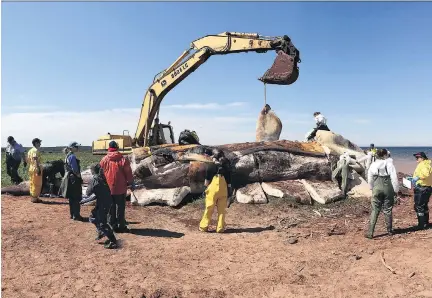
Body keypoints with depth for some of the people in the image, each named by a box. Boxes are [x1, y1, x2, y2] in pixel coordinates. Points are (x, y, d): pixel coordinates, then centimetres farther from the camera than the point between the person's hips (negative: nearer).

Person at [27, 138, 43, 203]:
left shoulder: (30, 151, 14)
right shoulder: (36, 150, -13)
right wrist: (39, 169, -23)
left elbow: (28, 160, 15)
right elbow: (36, 160, -21)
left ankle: (32, 197, 21)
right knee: (37, 184, -3)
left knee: (32, 184, 14)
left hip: (31, 169, 10)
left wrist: (30, 167, 21)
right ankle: (35, 198, -1)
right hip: (36, 169, -10)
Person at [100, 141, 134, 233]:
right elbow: (128, 174, -5)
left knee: (111, 208, 12)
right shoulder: (123, 159, -9)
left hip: (108, 189, 2)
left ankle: (113, 226, 18)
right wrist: (131, 184, 6)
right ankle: (121, 226, 10)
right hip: (120, 188, -2)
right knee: (120, 208, 6)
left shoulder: (104, 160, -2)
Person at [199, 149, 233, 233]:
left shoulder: (210, 166, -5)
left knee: (209, 209, 8)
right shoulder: (226, 168, 3)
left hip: (212, 190, -2)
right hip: (223, 190, 2)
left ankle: (204, 226, 15)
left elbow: (206, 182, -4)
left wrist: (206, 184, 17)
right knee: (222, 210, 9)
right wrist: (229, 193, 11)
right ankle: (220, 228, 11)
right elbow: (229, 183, 4)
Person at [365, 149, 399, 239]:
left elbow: (370, 179, 9)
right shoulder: (389, 163, -7)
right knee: (388, 210, 11)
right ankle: (389, 230, 24)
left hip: (377, 189, 2)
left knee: (375, 210, 3)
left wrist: (372, 188, 22)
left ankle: (370, 232, -3)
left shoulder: (373, 165, 3)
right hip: (388, 188, -2)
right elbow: (394, 178, -8)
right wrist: (396, 190, 1)